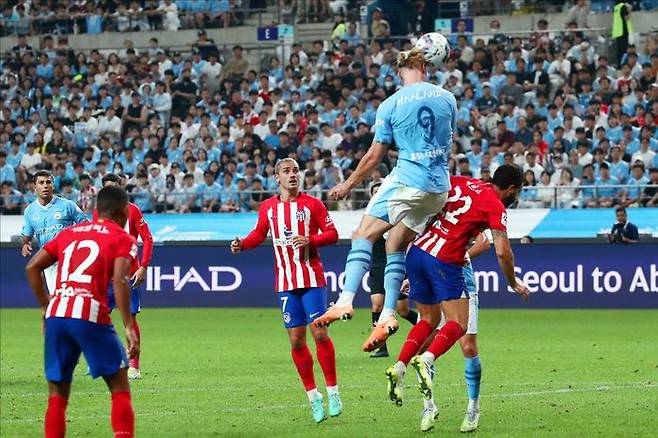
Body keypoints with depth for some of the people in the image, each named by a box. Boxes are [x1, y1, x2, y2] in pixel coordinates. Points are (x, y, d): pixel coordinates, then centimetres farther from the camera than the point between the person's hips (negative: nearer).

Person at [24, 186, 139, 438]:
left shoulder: (69, 233, 22)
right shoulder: (123, 239, 7)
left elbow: (32, 268, 16)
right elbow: (119, 281, -9)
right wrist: (129, 328, -11)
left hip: (56, 315, 4)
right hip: (90, 315, -4)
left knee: (57, 395, 12)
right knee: (120, 388, 7)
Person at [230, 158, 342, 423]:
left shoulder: (312, 204, -1)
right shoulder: (267, 207, 8)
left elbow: (332, 234, -1)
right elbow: (259, 234, 20)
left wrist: (310, 240, -17)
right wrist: (241, 245, 2)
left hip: (312, 279, -3)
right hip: (285, 282, 3)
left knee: (320, 333, -10)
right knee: (296, 340, 2)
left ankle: (332, 391, 1)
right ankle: (313, 396, 12)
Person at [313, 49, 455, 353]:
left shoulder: (390, 105, -4)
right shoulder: (447, 98, 6)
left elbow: (374, 157, 0)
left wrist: (348, 185, 13)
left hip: (407, 182, -5)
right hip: (440, 188, 5)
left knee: (363, 236, 1)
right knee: (396, 247, 13)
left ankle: (346, 301, -15)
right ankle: (388, 315, 2)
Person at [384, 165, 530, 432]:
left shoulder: (459, 182, 15)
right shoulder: (496, 206, -2)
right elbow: (502, 252, -9)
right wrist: (514, 284, 6)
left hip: (416, 252, 7)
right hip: (445, 261, -7)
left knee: (429, 320, 20)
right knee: (458, 324, -2)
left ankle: (399, 367, 4)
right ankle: (426, 360, -27)